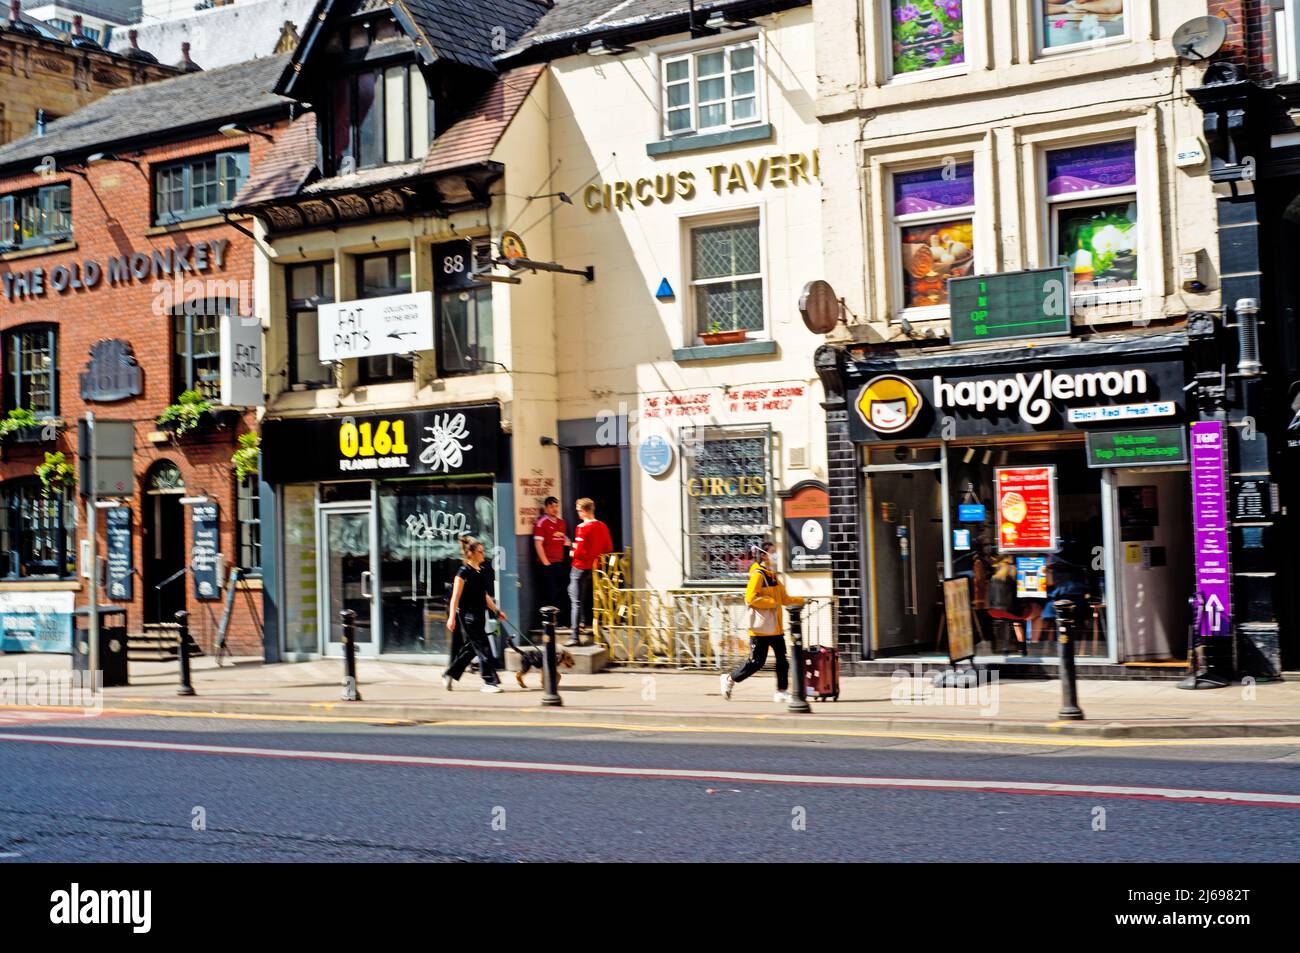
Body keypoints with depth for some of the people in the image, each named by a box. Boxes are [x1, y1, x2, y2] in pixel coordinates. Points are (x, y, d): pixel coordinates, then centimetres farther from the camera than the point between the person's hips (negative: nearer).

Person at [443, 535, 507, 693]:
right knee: (483, 648, -8)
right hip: (468, 615, -8)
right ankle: (490, 682, -4)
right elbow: (456, 596, -14)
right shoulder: (464, 572, -12)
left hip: (479, 615, 9)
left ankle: (449, 674, 28)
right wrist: (452, 617, -20)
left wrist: (497, 611, 21)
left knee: (470, 647, 14)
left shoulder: (481, 571, 12)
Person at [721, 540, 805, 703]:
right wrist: (772, 602, -19)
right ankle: (730, 678, 13)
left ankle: (782, 692, 7)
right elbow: (750, 598, -22)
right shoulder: (758, 574, -13)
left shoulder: (773, 575, 16)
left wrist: (802, 600, 9)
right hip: (761, 627, -9)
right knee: (757, 662, -3)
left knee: (782, 659, 4)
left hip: (775, 627, 9)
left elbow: (784, 598, 20)